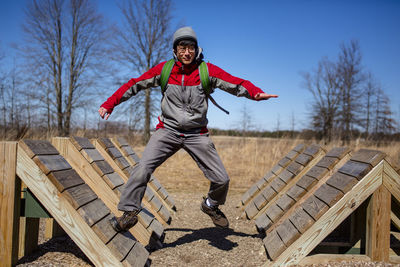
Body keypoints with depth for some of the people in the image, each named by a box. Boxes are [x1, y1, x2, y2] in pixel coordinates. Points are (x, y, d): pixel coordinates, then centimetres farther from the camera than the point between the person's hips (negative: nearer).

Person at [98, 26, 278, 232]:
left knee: (221, 179, 0)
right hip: (168, 131, 0)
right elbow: (134, 85, 4)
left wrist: (256, 93, -33)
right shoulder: (164, 69, -2)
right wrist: (109, 104, -2)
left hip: (197, 134, 1)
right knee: (143, 168, -19)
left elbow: (236, 83, -12)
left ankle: (211, 205, 32)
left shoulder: (207, 71, -5)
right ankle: (130, 212, 1)